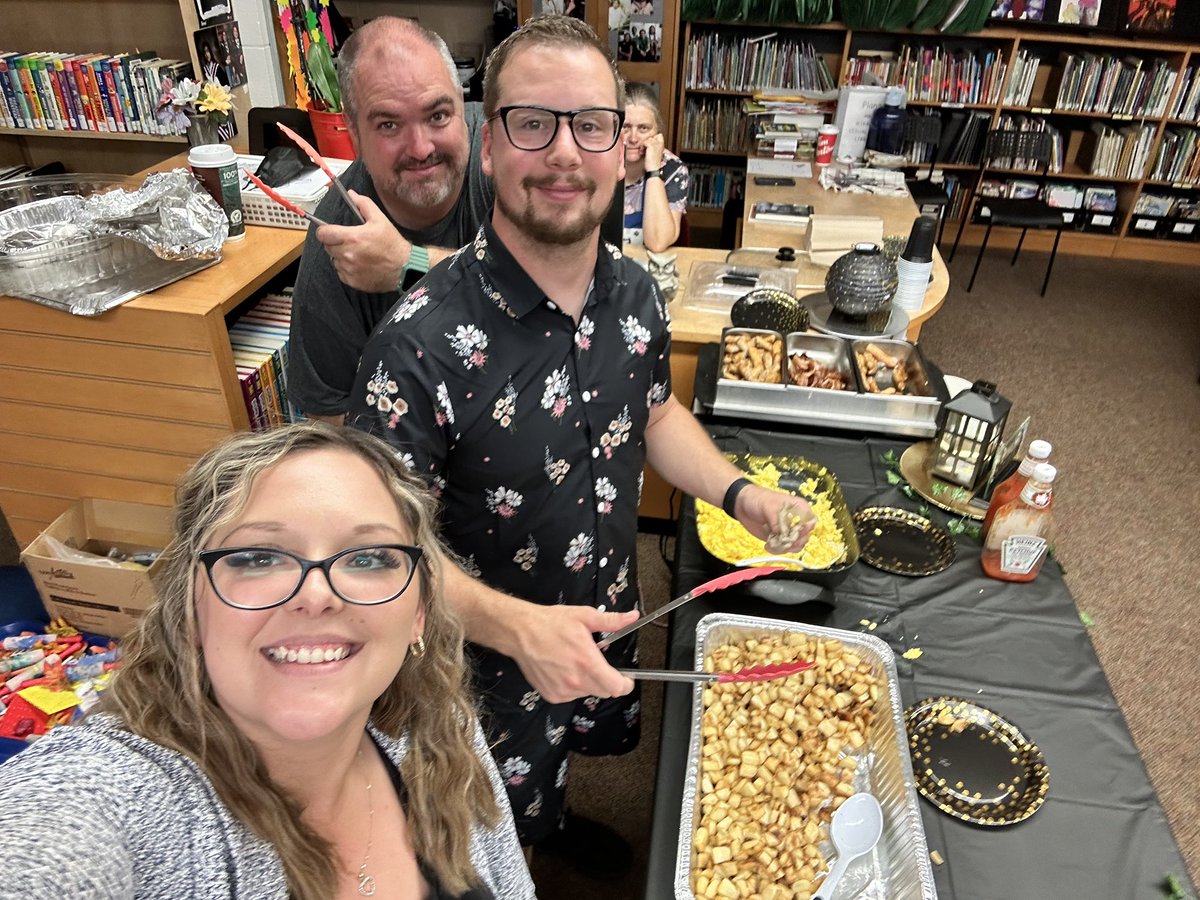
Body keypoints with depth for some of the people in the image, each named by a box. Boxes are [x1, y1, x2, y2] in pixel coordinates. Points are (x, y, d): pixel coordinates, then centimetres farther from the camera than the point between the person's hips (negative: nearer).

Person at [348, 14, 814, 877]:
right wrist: (515, 625, -39)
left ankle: (554, 821, 71)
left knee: (574, 753, 37)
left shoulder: (637, 294, -12)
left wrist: (740, 493, -9)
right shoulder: (422, 344, -34)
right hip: (488, 656, -5)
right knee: (492, 840, 26)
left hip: (611, 623, 6)